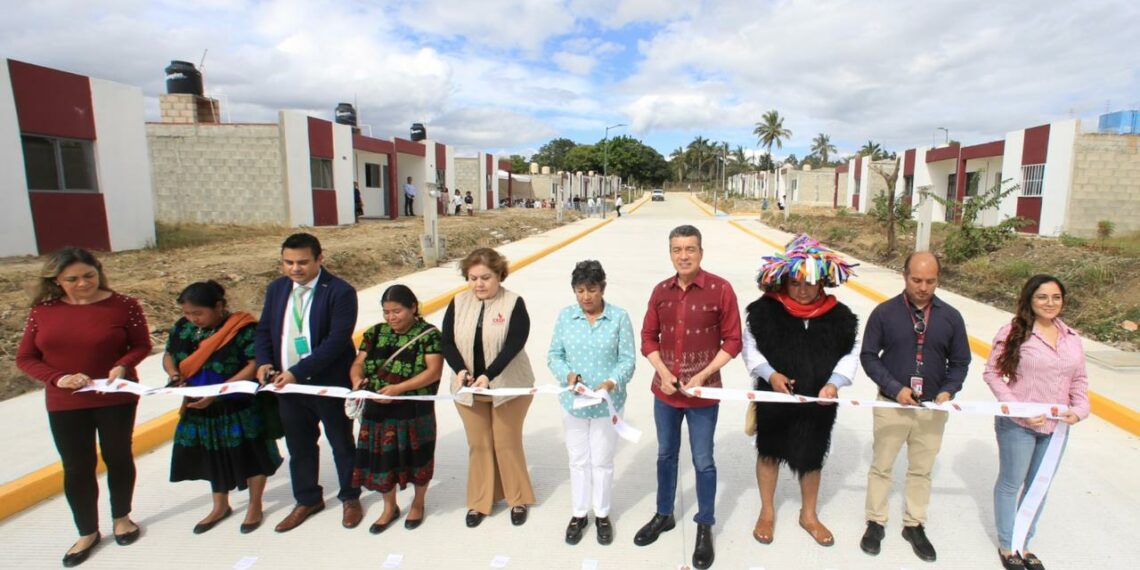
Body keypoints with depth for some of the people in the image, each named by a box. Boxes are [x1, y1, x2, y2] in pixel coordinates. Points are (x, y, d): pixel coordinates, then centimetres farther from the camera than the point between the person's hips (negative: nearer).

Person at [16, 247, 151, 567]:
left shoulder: (123, 305, -11)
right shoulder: (43, 310, -4)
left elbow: (142, 345, -5)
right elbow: (25, 358, 0)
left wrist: (122, 366, -24)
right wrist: (58, 378, -17)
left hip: (116, 399, -2)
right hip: (64, 405, 2)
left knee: (118, 458, 14)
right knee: (76, 468, 10)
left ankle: (121, 517, 36)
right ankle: (87, 533, 29)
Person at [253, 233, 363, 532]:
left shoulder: (340, 292, -16)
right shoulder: (276, 289, 5)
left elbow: (337, 339, -22)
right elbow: (264, 329, 10)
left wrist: (299, 371, -25)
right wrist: (264, 362, -8)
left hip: (329, 383, -5)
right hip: (286, 384, 6)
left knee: (342, 443, 12)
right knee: (299, 446, 19)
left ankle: (350, 498, 32)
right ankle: (307, 500, 39)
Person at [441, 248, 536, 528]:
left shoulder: (514, 303, -11)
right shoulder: (458, 303, 0)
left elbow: (514, 345, -20)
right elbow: (447, 342, -4)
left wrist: (488, 375, -31)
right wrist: (460, 370, -22)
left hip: (508, 387, -3)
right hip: (468, 388, 3)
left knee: (507, 444, 7)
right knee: (478, 445, 13)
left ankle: (518, 499, 28)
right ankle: (479, 502, 30)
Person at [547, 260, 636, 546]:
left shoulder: (619, 317, -11)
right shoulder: (565, 316, -4)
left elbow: (627, 360, -10)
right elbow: (554, 355, -1)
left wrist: (611, 382, -27)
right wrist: (568, 375, -20)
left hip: (608, 403, -2)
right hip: (573, 402, 2)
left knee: (602, 461, 13)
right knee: (578, 460, 16)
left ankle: (602, 515, 34)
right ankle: (578, 514, 35)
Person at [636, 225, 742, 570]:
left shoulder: (720, 289, -11)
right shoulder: (661, 291, 0)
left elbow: (733, 341, -8)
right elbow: (648, 337, 6)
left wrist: (703, 375, -15)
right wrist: (662, 371, -9)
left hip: (703, 393, -3)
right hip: (664, 390, 4)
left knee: (703, 462, 10)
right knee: (666, 455, 19)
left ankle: (705, 528, 31)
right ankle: (664, 515, 40)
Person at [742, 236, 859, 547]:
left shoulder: (838, 315, -7)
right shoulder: (765, 309, -14)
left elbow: (849, 355, 1)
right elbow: (750, 347, -5)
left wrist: (834, 383, -14)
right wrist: (770, 374, -19)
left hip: (819, 402, 2)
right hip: (773, 398, -1)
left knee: (812, 457, 18)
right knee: (769, 452, 15)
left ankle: (809, 515, 42)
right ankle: (767, 513, 37)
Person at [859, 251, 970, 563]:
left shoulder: (951, 317, -4)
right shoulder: (884, 312, -11)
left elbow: (960, 361, 5)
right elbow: (868, 356, -7)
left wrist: (948, 390, -13)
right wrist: (895, 388, -17)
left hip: (932, 409, 2)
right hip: (891, 405, -2)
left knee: (922, 470, 17)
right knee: (881, 466, 12)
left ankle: (914, 525, 36)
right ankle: (875, 523, 30)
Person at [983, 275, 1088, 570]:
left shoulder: (1072, 338, 4)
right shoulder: (1013, 332, -14)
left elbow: (1079, 380, 11)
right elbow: (992, 373, -13)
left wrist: (1079, 410, -5)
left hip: (1056, 426, 5)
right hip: (1018, 425, -5)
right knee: (1011, 484, 10)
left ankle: (1024, 544, 36)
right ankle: (1006, 545, 29)